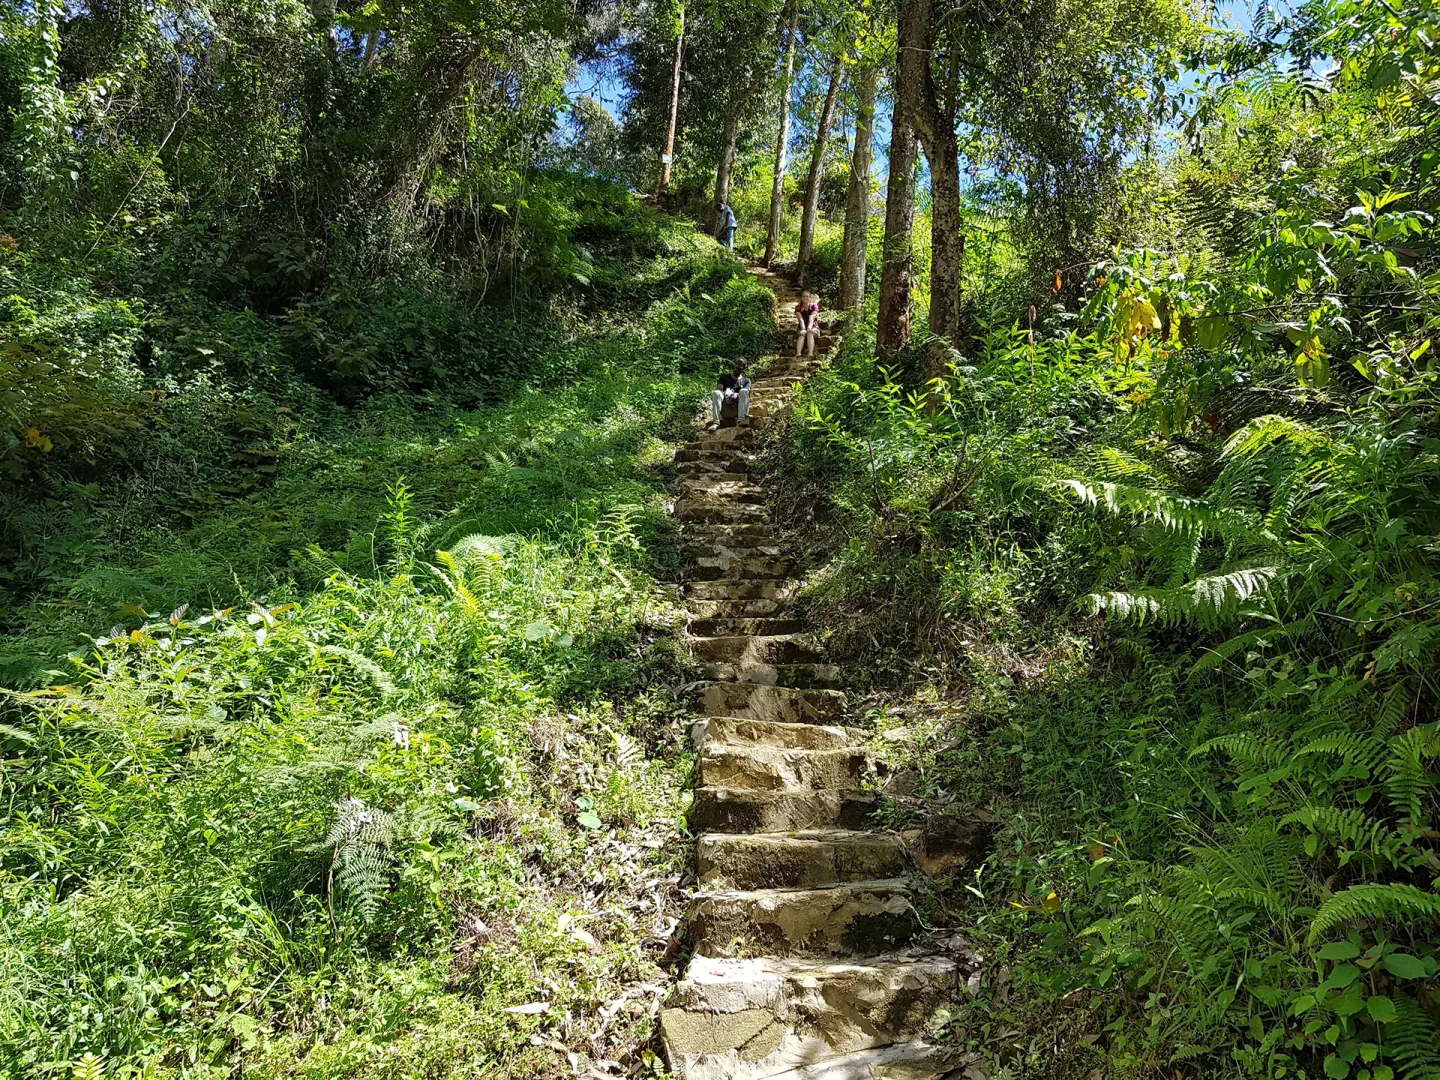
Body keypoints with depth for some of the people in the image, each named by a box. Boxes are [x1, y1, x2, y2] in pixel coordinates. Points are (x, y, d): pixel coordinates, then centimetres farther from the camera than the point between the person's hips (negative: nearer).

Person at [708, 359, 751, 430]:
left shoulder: (746, 381, 23)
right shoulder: (724, 377, 25)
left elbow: (746, 392, 2)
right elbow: (719, 388, 7)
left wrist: (736, 395, -21)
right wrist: (724, 395, -16)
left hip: (739, 404, -1)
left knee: (744, 391, -30)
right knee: (716, 393, -29)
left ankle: (741, 420, -45)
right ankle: (716, 422, -42)